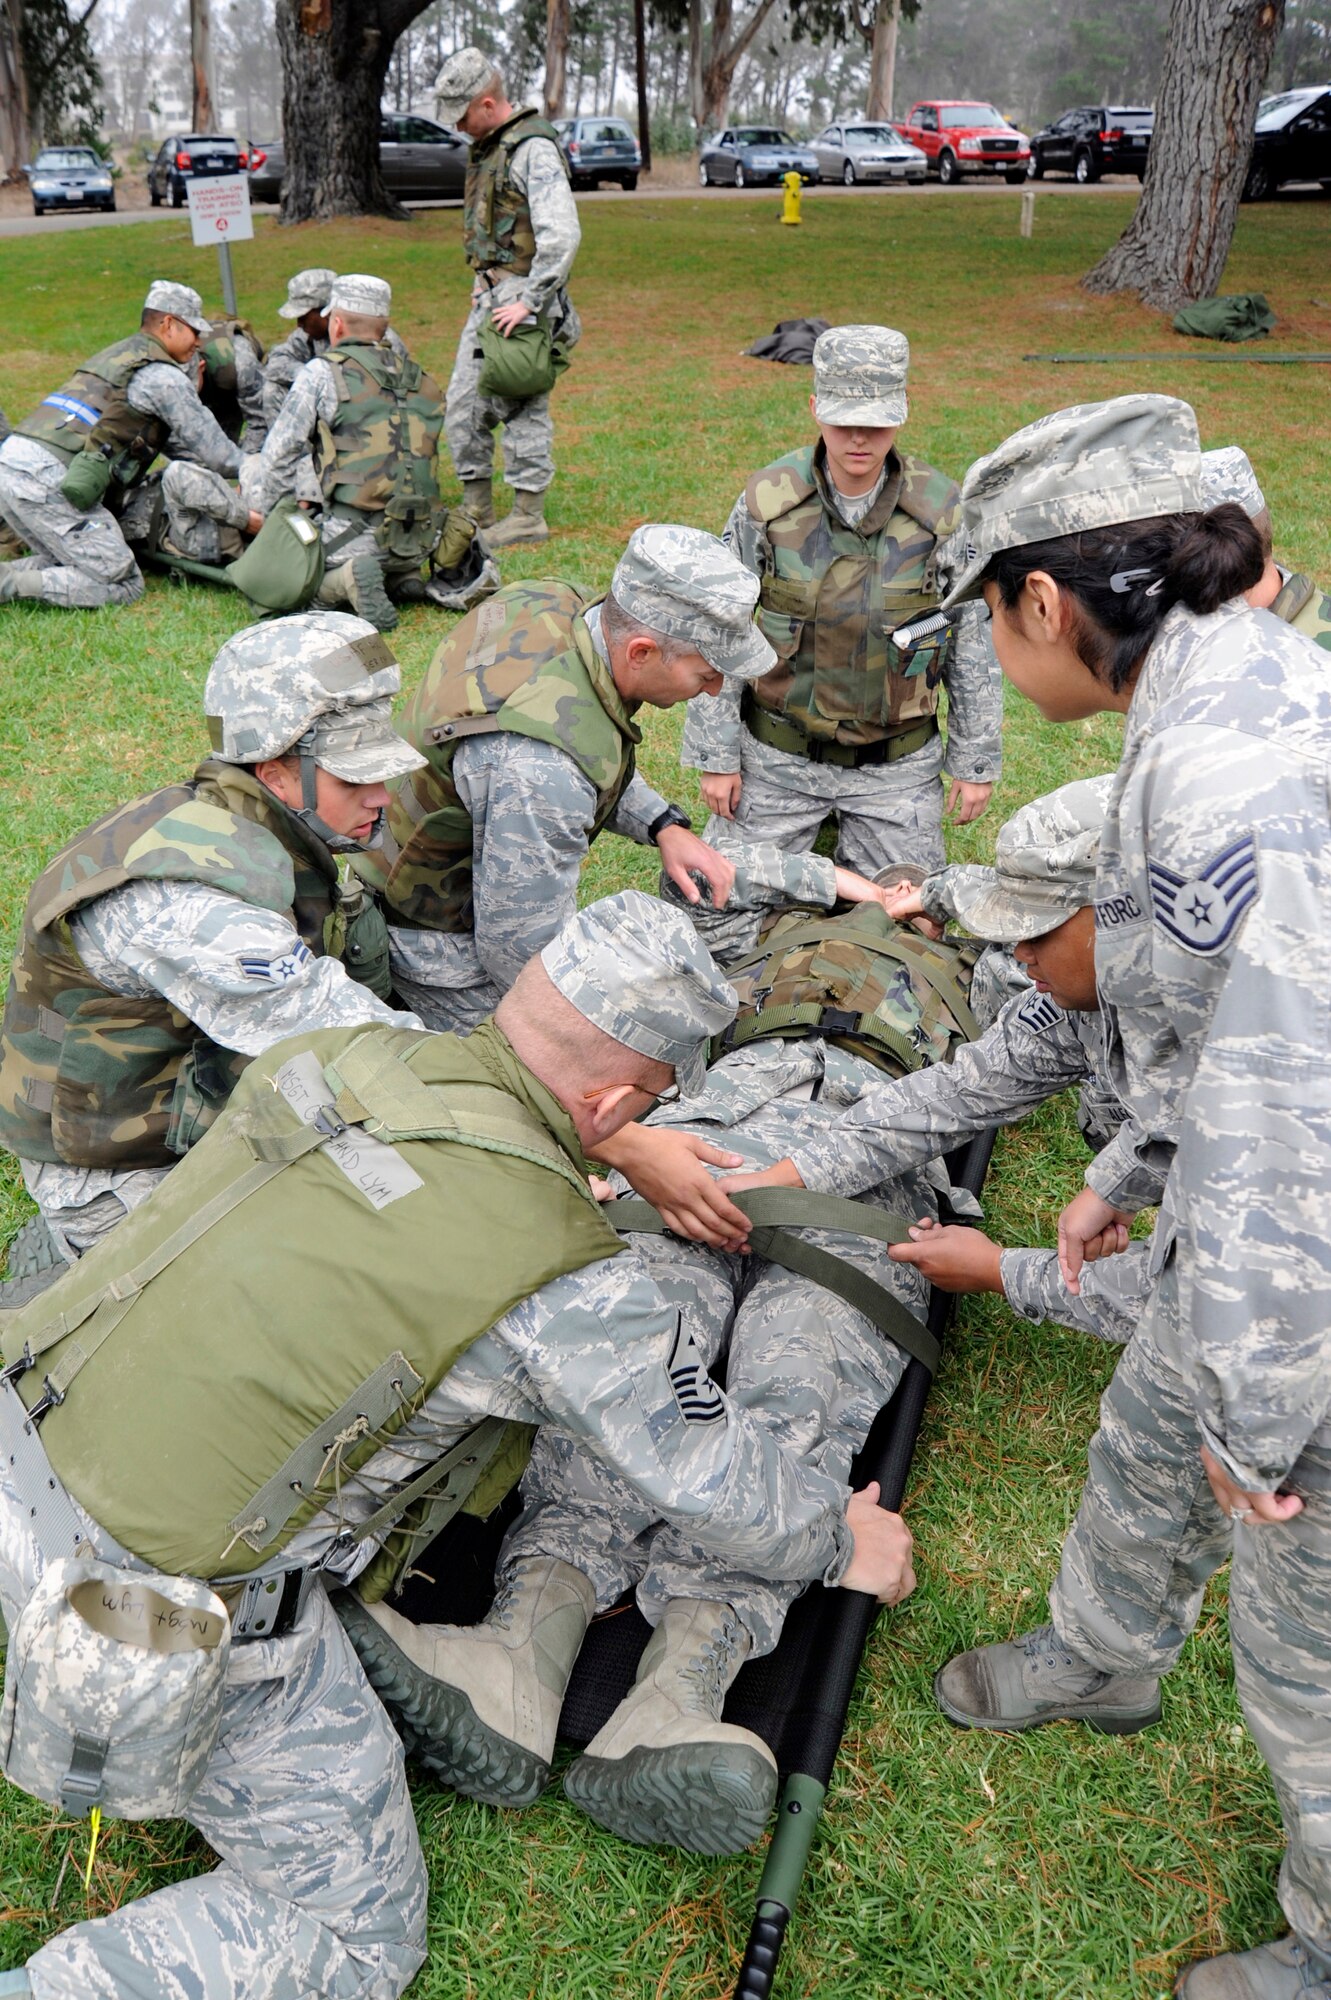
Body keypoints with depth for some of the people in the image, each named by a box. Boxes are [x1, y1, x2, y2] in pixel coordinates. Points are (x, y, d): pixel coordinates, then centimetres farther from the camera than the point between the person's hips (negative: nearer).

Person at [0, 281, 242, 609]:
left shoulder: (116, 354, 28)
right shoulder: (163, 376, -1)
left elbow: (174, 442, 32)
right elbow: (214, 453, 5)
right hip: (47, 479, -9)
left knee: (66, 567, 23)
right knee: (124, 586, -5)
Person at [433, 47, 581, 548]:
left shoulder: (534, 149, -14)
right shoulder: (486, 147, 15)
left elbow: (562, 234, -23)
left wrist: (530, 301, -24)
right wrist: (482, 287, 18)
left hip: (523, 295, -9)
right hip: (490, 294, 10)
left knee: (520, 403, -5)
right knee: (464, 399, 9)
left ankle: (528, 515, 3)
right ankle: (475, 508, 17)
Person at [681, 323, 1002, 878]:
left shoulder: (942, 510, -9)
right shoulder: (767, 502, -10)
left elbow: (974, 643, 0)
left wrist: (977, 760, 2)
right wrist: (715, 755, -3)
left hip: (897, 763, 0)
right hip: (777, 755, 0)